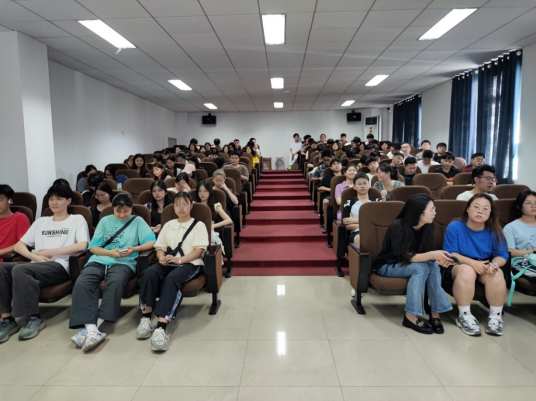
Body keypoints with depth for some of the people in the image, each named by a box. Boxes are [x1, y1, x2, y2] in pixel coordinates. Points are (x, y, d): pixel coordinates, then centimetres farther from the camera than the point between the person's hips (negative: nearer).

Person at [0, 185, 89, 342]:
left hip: (60, 267, -5)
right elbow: (18, 246, 17)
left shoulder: (77, 219, 10)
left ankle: (34, 318, -17)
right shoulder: (40, 222, 25)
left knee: (19, 270, -30)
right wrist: (35, 256, -5)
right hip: (37, 265, 6)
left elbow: (82, 245, -7)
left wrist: (50, 251, -5)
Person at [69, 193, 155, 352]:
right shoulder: (105, 221, 20)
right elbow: (93, 247, 13)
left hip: (123, 263, -2)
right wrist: (110, 252, -5)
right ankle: (92, 330, -39)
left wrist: (134, 249, -14)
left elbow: (151, 242, 3)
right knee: (82, 284, -29)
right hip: (99, 260, 3)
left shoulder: (138, 221, 15)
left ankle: (92, 327, -34)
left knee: (116, 282, -37)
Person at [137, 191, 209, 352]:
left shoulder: (199, 225, 8)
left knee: (171, 279, -37)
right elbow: (160, 247, 15)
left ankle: (161, 326, -46)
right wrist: (162, 257, -9)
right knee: (149, 273, -30)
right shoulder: (168, 225, 23)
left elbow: (198, 251, -4)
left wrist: (179, 260, -18)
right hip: (168, 263, 4)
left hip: (190, 264, -4)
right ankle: (146, 317, -28)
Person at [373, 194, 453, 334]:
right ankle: (411, 316, -27)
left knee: (433, 266, -25)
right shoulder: (398, 227, -26)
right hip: (387, 266, -5)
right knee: (420, 267, -32)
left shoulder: (428, 226, -8)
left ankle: (435, 313, -20)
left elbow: (425, 253, -4)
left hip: (406, 265, 5)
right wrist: (433, 255, -41)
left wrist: (438, 258, -27)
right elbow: (405, 257, -30)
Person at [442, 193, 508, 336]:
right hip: (458, 266, -3)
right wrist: (472, 262, -30)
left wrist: (494, 264, -26)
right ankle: (464, 316, -23)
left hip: (485, 267, 3)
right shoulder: (454, 227, -12)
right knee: (467, 271, -37)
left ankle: (495, 316, -12)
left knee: (497, 274, -30)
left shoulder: (494, 231, -1)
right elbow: (450, 254, -16)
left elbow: (502, 255, -2)